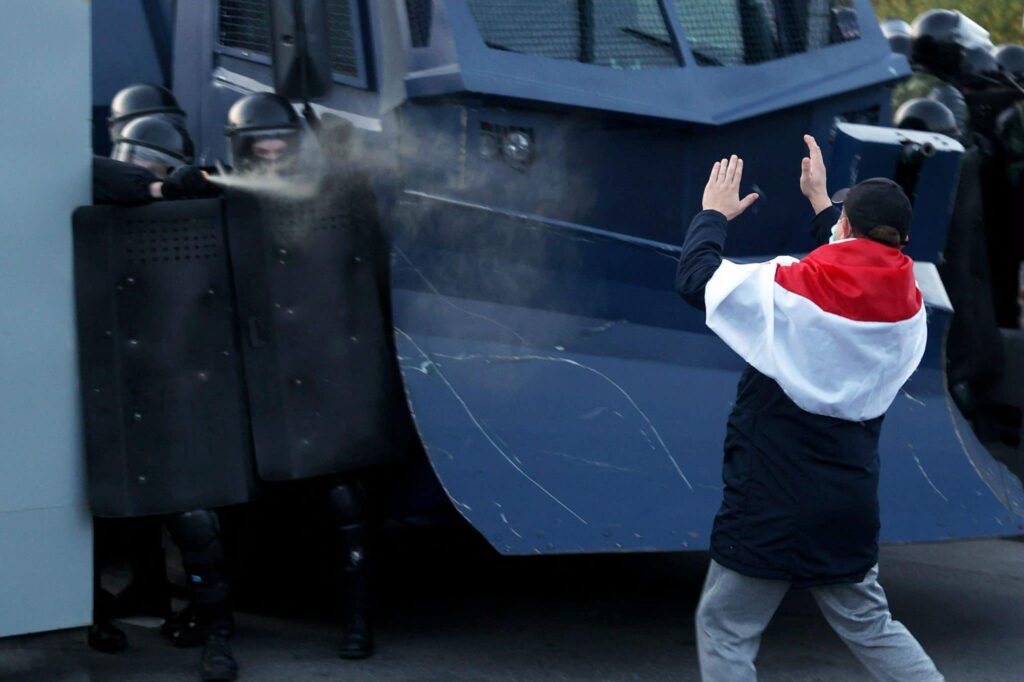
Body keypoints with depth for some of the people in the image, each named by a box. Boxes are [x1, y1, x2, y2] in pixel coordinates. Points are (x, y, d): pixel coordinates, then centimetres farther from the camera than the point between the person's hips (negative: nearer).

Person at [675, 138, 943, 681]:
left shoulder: (790, 292, -16)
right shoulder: (907, 305, 0)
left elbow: (696, 277, -8)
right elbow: (863, 262, 23)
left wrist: (714, 214, 9)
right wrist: (821, 202, 31)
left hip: (768, 509, -5)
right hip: (850, 508, 5)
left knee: (725, 633, 6)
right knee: (869, 627, 21)